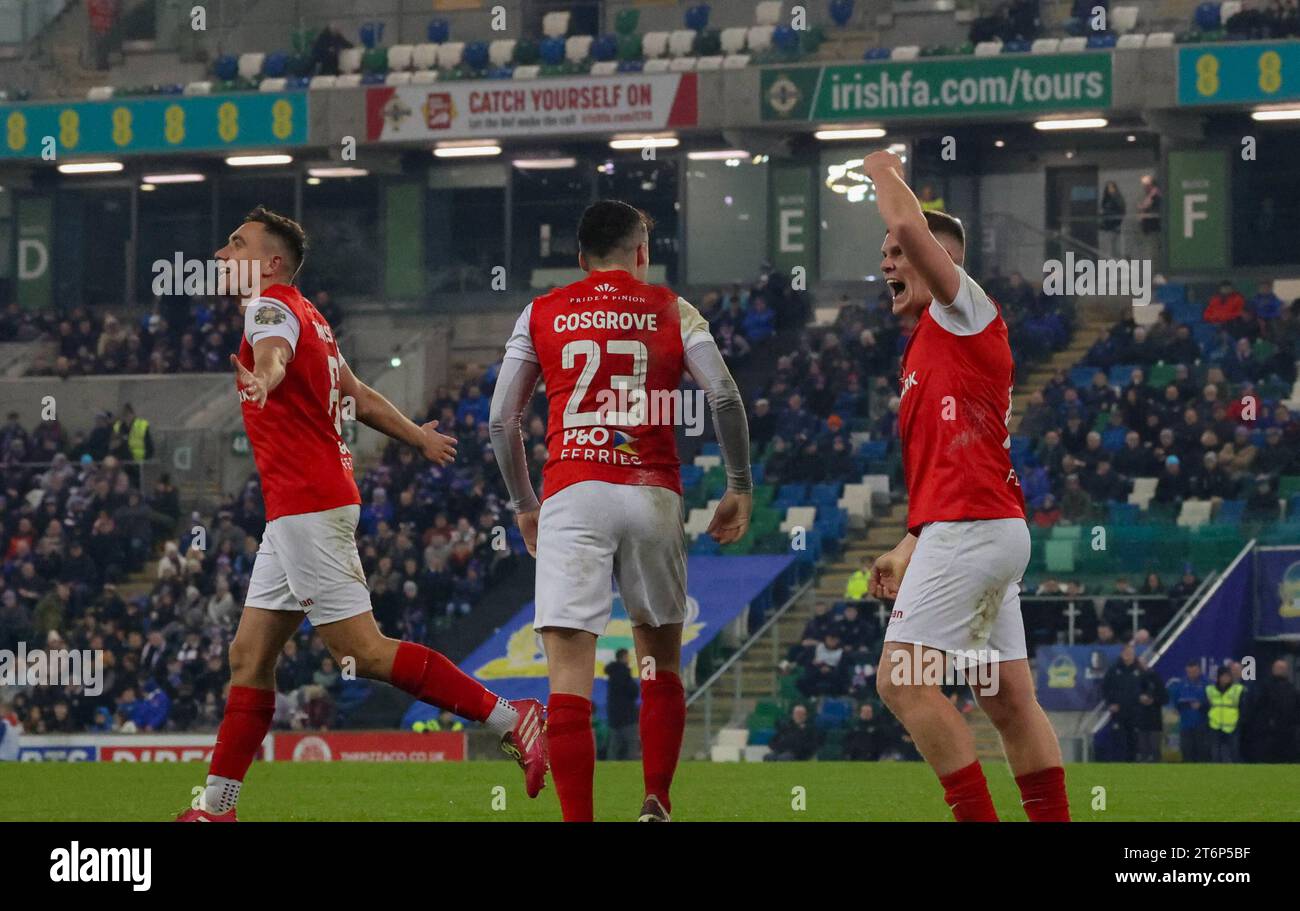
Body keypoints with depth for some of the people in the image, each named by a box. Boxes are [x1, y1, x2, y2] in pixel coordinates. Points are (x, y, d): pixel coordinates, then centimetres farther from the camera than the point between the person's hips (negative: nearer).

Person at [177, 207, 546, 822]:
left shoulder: (271, 306, -9)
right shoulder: (304, 317, 19)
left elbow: (274, 353, -34)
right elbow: (359, 397, 28)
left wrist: (262, 376, -57)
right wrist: (419, 437, 43)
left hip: (307, 506, -10)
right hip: (294, 511, 10)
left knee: (362, 651, -11)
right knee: (249, 656, 9)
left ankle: (510, 719, -11)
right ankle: (217, 808, 10)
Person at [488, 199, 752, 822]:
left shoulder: (541, 315, 12)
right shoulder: (671, 311, 11)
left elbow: (501, 420, 11)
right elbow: (724, 398, 1)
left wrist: (523, 505, 23)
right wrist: (740, 487, 11)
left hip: (571, 496, -1)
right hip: (652, 493, 1)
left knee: (569, 671, -6)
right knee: (661, 661, 18)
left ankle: (577, 820, -15)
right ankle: (656, 805, 10)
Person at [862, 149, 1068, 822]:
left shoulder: (967, 313, -3)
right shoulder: (924, 350, 24)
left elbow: (910, 225, -18)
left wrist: (884, 172, 1)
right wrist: (907, 551, 19)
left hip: (970, 530, -10)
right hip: (992, 534, 10)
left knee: (902, 679, -15)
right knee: (1009, 700, 7)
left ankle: (980, 820, -17)